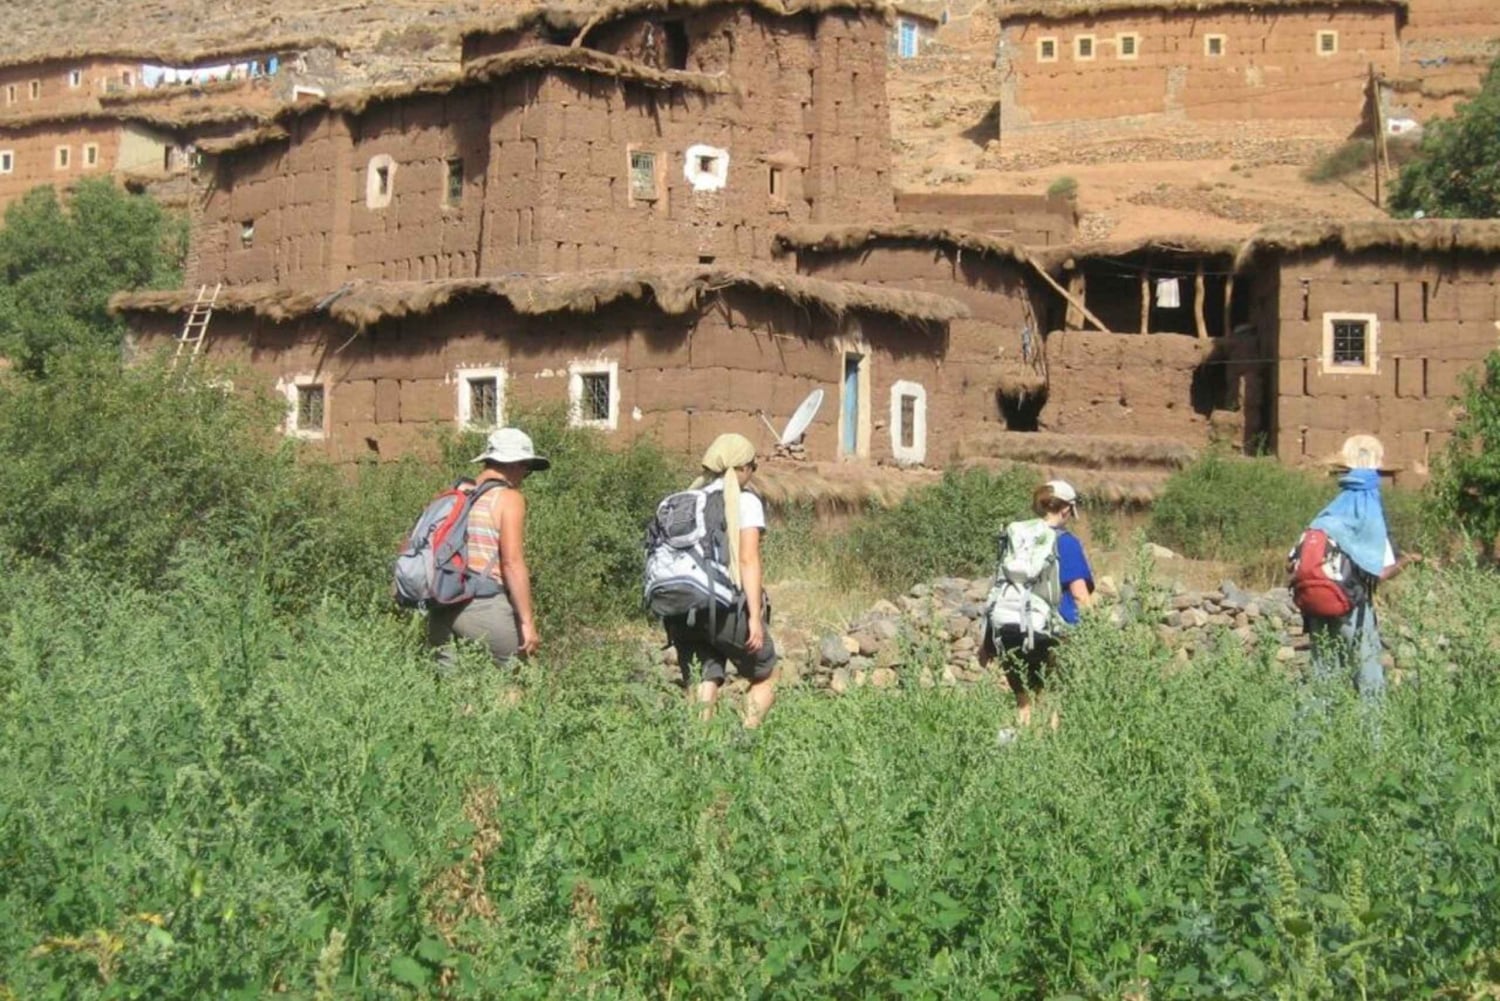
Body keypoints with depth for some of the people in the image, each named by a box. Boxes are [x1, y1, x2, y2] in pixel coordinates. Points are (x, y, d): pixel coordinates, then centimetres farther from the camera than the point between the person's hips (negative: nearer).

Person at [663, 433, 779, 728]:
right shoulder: (745, 501, 0)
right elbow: (748, 561, -11)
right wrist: (755, 617, -14)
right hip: (727, 606, -4)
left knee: (704, 680, 13)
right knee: (764, 676, 15)